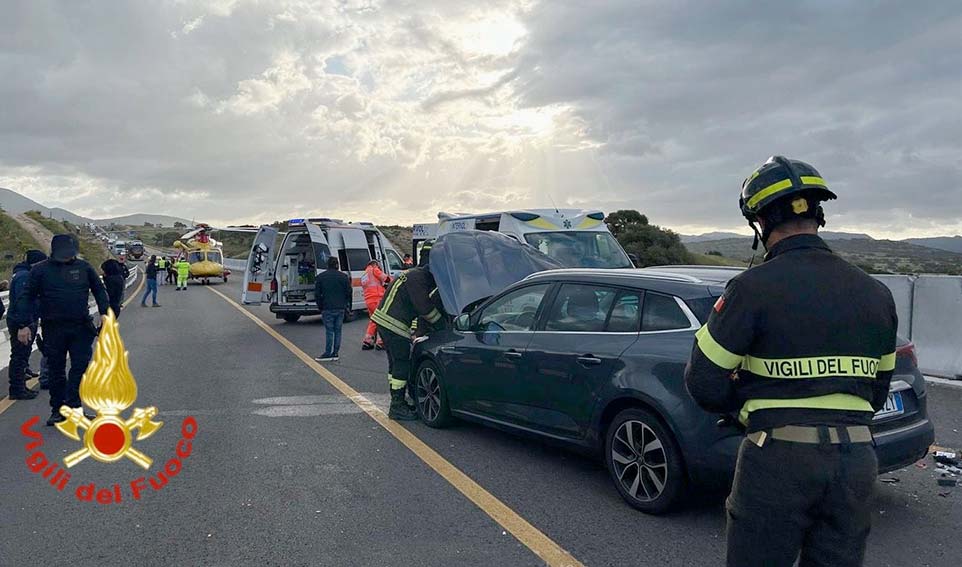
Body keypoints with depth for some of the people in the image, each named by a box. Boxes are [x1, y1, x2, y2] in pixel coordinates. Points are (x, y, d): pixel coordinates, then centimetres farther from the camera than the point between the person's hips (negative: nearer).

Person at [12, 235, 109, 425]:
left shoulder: (83, 267, 5)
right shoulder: (40, 270, 0)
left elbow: (99, 290, 12)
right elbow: (27, 297, 1)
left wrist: (105, 315, 2)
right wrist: (23, 324, -6)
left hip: (81, 328, 1)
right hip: (53, 329, -1)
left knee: (80, 367, 0)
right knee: (56, 370, 9)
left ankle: (72, 408, 8)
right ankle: (58, 409, 21)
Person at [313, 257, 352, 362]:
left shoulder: (320, 277, 1)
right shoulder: (344, 276, 3)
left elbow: (317, 294, 1)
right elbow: (349, 292, 3)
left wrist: (320, 307, 10)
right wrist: (347, 305, 12)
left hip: (327, 309, -2)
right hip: (340, 309, 2)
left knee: (329, 331, -1)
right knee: (337, 330, 7)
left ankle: (328, 354, -2)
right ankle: (335, 353, 9)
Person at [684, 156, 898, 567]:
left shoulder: (754, 288, -12)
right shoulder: (876, 294, 7)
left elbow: (704, 384, -10)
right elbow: (876, 391, 14)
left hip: (778, 459, -5)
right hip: (857, 458, 6)